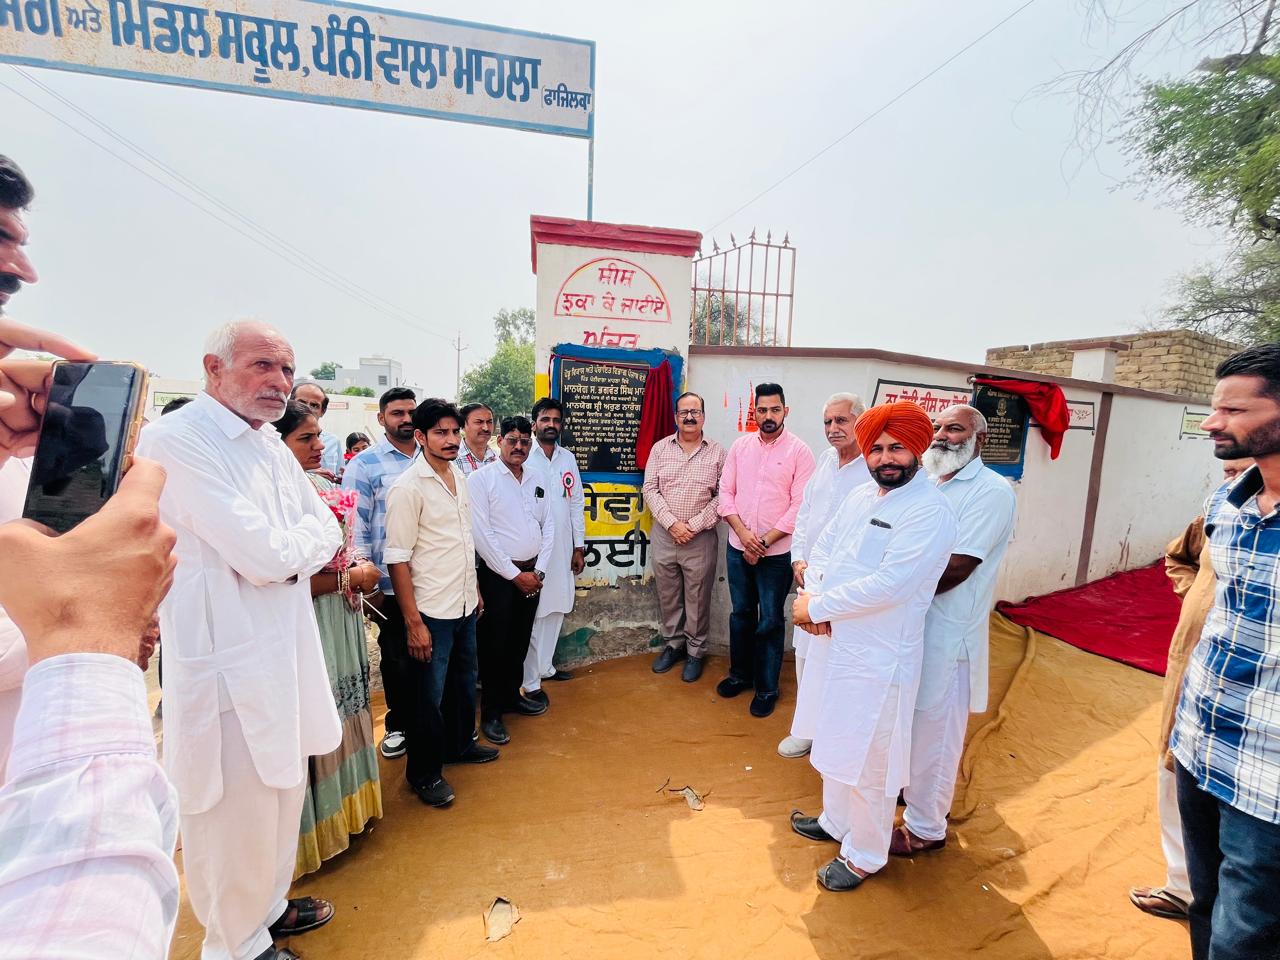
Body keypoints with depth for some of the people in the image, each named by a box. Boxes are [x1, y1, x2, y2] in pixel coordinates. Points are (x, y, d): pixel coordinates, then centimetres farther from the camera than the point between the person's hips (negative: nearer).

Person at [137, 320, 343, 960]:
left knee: (284, 792, 24)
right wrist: (306, 538, -5)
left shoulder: (270, 443, 10)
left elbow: (327, 535, 10)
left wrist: (285, 549, -8)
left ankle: (269, 904, 47)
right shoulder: (175, 440, -16)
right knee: (236, 809, 10)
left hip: (286, 649, 8)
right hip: (226, 660, -8)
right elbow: (264, 556, -23)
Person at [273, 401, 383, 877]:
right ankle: (315, 827, 31)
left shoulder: (324, 486, 5)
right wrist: (349, 577, -17)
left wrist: (360, 570, 3)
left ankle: (344, 809, 43)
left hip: (342, 619, 9)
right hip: (308, 624, -8)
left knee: (342, 711, 21)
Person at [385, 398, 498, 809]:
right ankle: (424, 773, 29)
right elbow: (398, 559, -18)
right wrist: (413, 622, -18)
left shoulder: (460, 476, 5)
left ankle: (459, 744, 45)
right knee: (429, 695, 9)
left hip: (465, 605, 7)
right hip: (431, 611, -7)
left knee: (464, 681, 23)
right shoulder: (408, 487, -17)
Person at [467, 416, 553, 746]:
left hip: (532, 574, 6)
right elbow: (482, 534, -15)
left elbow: (548, 526, 9)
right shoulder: (481, 478, -10)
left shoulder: (536, 479, 8)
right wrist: (515, 574, -13)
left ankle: (512, 695, 36)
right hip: (497, 575, -5)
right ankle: (491, 712, 21)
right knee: (494, 644, 5)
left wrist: (538, 571, -1)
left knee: (520, 641, 17)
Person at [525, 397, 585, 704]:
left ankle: (545, 666, 31)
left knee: (556, 610, 14)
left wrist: (579, 546, 10)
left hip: (563, 548, 6)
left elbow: (576, 503, 11)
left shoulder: (568, 459, 9)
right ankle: (531, 682, 13)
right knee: (533, 615, 1)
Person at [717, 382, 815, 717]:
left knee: (770, 621, 8)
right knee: (741, 613, 17)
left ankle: (767, 688, 25)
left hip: (777, 553, -3)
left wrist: (764, 542, -13)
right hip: (738, 548, 4)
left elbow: (799, 506, -10)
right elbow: (726, 492, 2)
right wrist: (743, 533, -11)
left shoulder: (799, 451, -7)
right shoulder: (740, 446, 4)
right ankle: (739, 674, 36)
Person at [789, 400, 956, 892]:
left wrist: (817, 606, -18)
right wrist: (815, 597, -11)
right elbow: (824, 547, 8)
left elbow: (888, 585, -28)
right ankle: (835, 821, 49)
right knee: (836, 743, 25)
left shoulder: (929, 512, -20)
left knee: (869, 762, 10)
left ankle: (865, 856, 34)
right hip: (837, 643, 8)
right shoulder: (862, 495, 5)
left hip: (878, 659, -8)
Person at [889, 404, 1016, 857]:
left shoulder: (991, 492, -14)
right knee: (908, 721, 23)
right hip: (909, 624, 7)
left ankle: (925, 828, 28)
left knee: (933, 731, 9)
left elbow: (954, 569, -22)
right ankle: (907, 786, 45)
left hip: (947, 633, -7)